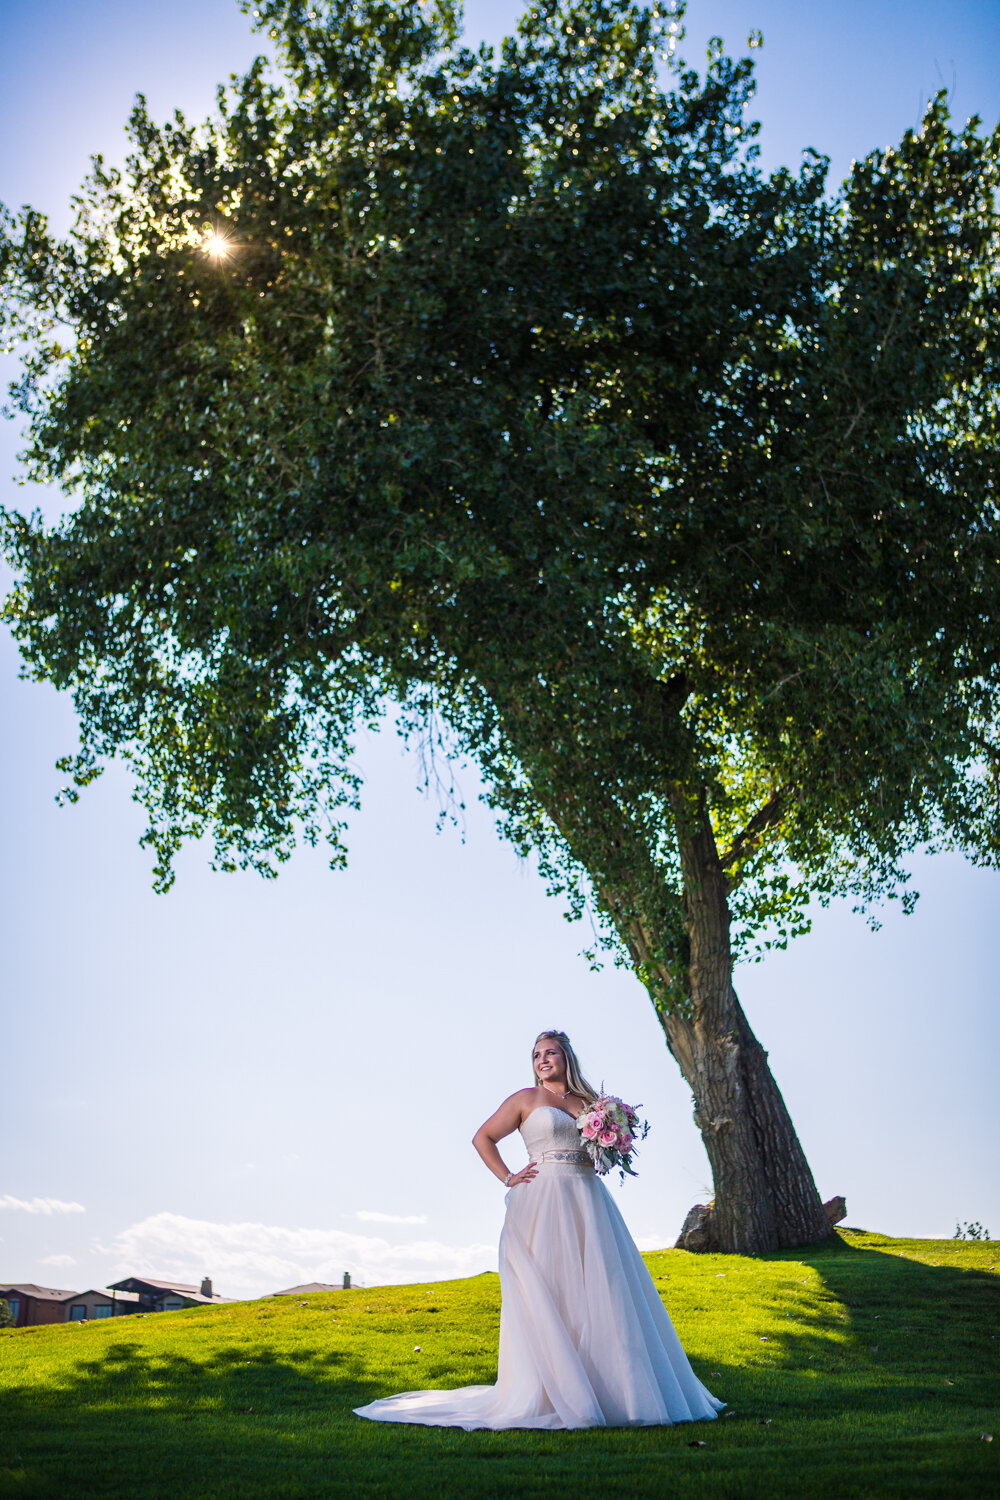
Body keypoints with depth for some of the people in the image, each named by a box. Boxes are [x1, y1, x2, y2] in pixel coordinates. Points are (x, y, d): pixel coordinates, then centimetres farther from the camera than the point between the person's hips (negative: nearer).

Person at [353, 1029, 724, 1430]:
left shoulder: (588, 1101, 15)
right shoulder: (526, 1099, 4)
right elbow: (482, 1138, 6)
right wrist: (508, 1178, -2)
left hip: (588, 1201, 4)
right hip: (543, 1201, -4)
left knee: (598, 1291, 3)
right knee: (548, 1295, -6)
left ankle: (608, 1386, 11)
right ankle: (553, 1394, 0)